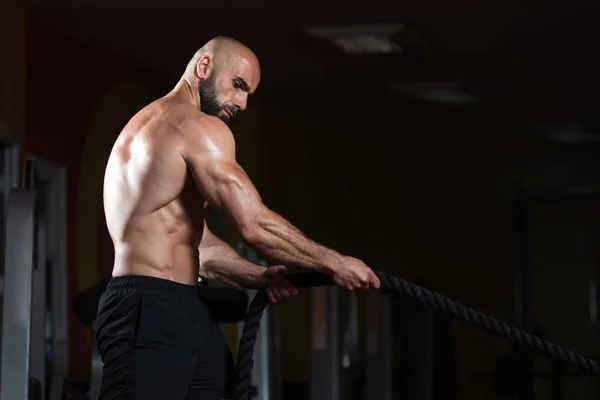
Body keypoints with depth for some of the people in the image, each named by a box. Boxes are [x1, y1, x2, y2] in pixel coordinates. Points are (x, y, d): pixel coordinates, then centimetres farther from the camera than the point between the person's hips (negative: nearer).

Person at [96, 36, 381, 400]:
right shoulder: (198, 127, -8)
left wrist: (259, 276, 7)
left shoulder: (150, 126, 25)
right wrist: (334, 263, -6)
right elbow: (254, 225, -16)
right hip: (150, 312, -11)